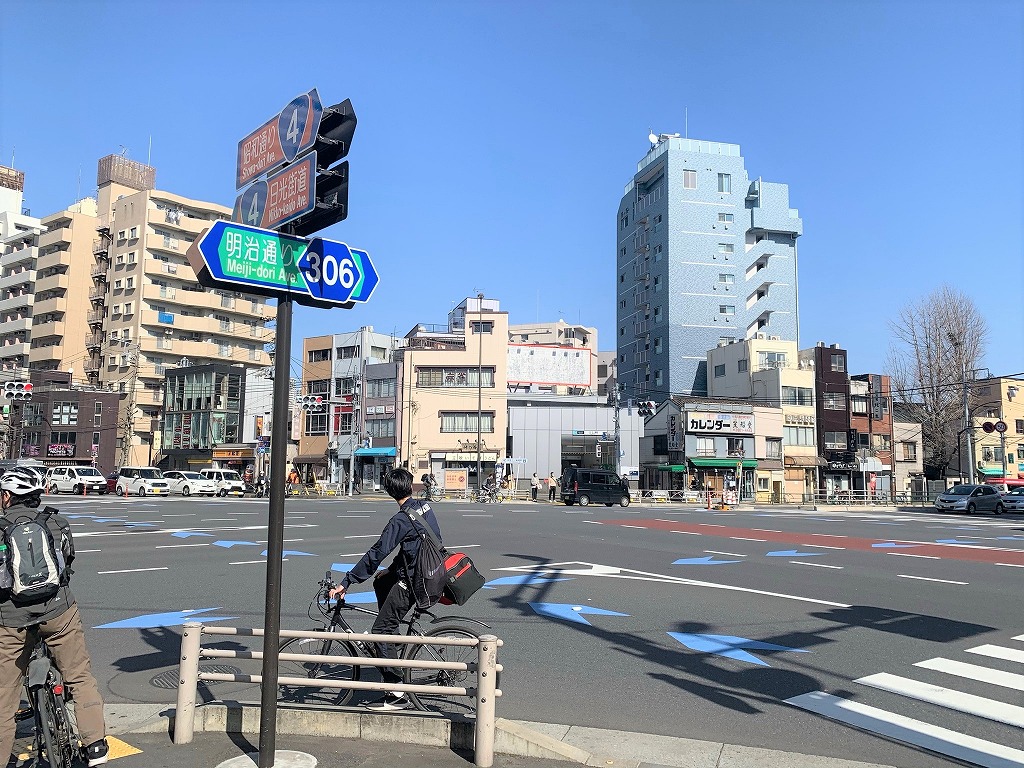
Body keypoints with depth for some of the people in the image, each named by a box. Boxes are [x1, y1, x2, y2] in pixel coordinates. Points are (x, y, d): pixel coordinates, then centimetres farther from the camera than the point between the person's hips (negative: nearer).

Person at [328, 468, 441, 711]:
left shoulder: (401, 520, -20)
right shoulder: (424, 507, 5)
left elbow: (376, 554, -23)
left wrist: (346, 583, -20)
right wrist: (390, 570, 24)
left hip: (413, 582, -9)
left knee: (380, 630, -5)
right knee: (380, 583, 29)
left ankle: (397, 694, -5)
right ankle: (393, 638, 32)